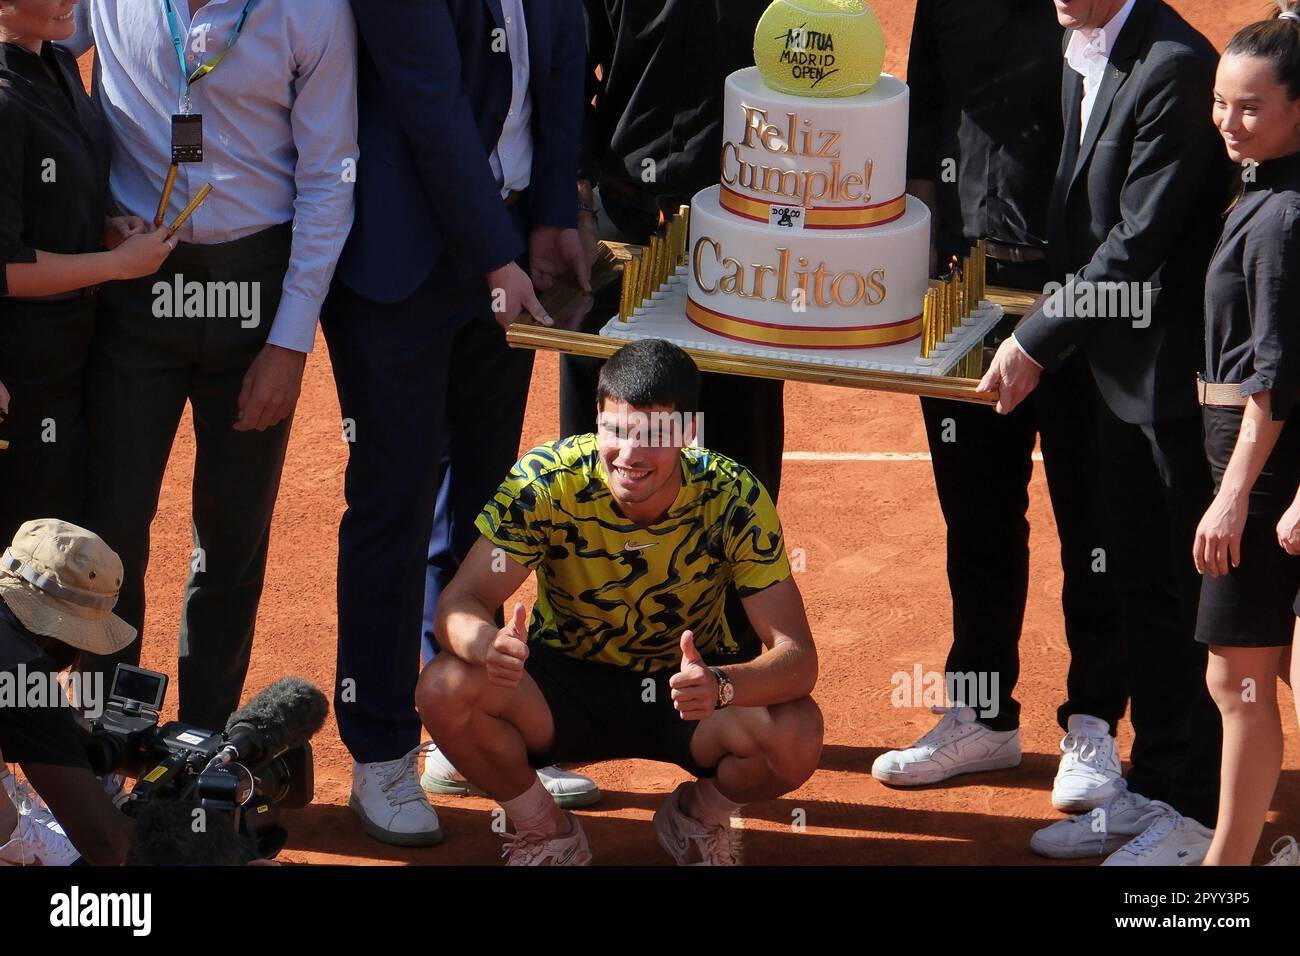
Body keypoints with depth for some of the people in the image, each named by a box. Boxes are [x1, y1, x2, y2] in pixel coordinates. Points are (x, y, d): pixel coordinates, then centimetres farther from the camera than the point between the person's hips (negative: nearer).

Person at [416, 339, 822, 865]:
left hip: (689, 686, 0)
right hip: (563, 683, 0)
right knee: (446, 689, -29)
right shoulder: (546, 481, -23)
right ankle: (544, 830, 2)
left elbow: (798, 656, -26)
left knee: (795, 734, -30)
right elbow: (460, 601, -24)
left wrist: (720, 686, -49)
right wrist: (488, 644, -49)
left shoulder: (733, 500, -23)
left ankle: (700, 815, 7)